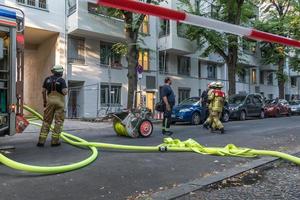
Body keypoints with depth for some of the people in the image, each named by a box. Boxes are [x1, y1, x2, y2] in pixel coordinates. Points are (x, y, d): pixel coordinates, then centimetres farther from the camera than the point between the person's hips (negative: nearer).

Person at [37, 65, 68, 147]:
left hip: (50, 101, 3)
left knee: (46, 121, 9)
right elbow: (65, 92, -17)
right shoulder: (62, 80, -6)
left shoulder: (47, 79, 7)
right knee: (58, 121, 4)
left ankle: (41, 141, 5)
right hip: (59, 102, -3)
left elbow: (43, 91, 8)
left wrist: (44, 101, 17)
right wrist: (66, 90, 6)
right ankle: (54, 141, 3)